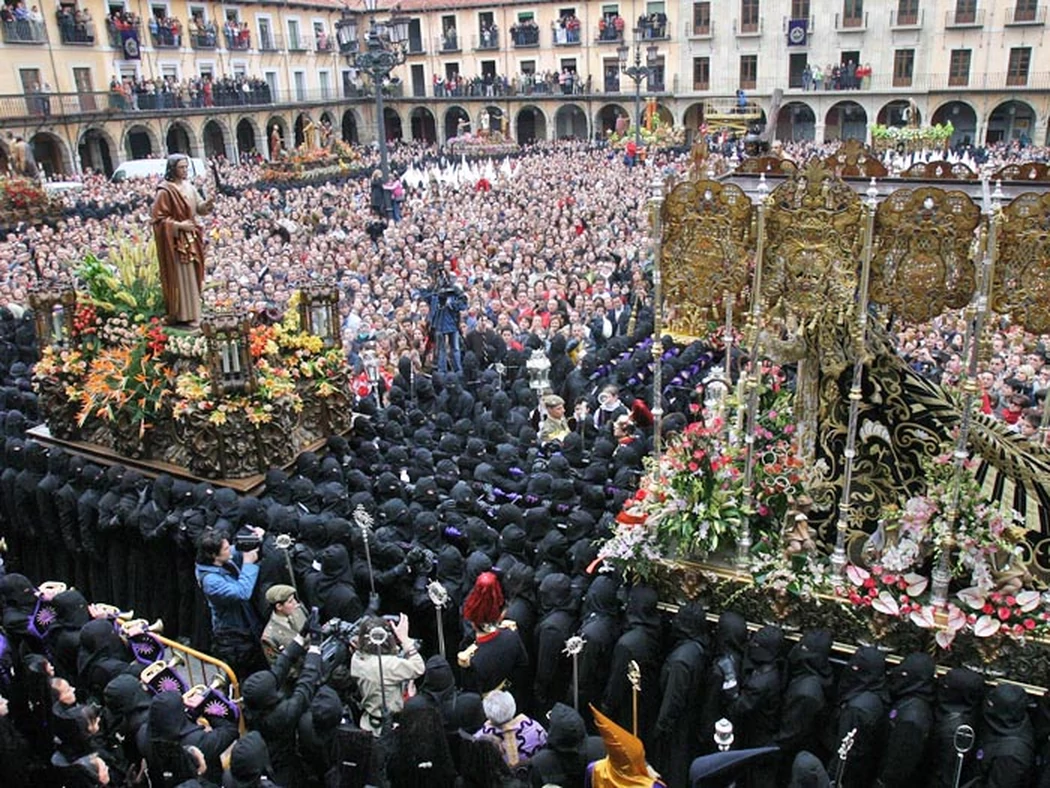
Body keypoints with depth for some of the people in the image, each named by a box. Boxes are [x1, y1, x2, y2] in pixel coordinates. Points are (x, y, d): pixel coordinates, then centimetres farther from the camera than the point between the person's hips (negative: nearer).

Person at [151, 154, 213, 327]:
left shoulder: (189, 186, 6)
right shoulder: (165, 191, -15)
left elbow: (198, 207, 8)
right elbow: (159, 218, -14)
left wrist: (207, 204, -13)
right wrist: (178, 225, -20)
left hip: (191, 238, 7)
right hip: (176, 241, -7)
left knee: (192, 275, 13)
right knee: (182, 277, -4)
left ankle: (192, 312, 23)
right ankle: (185, 315, 3)